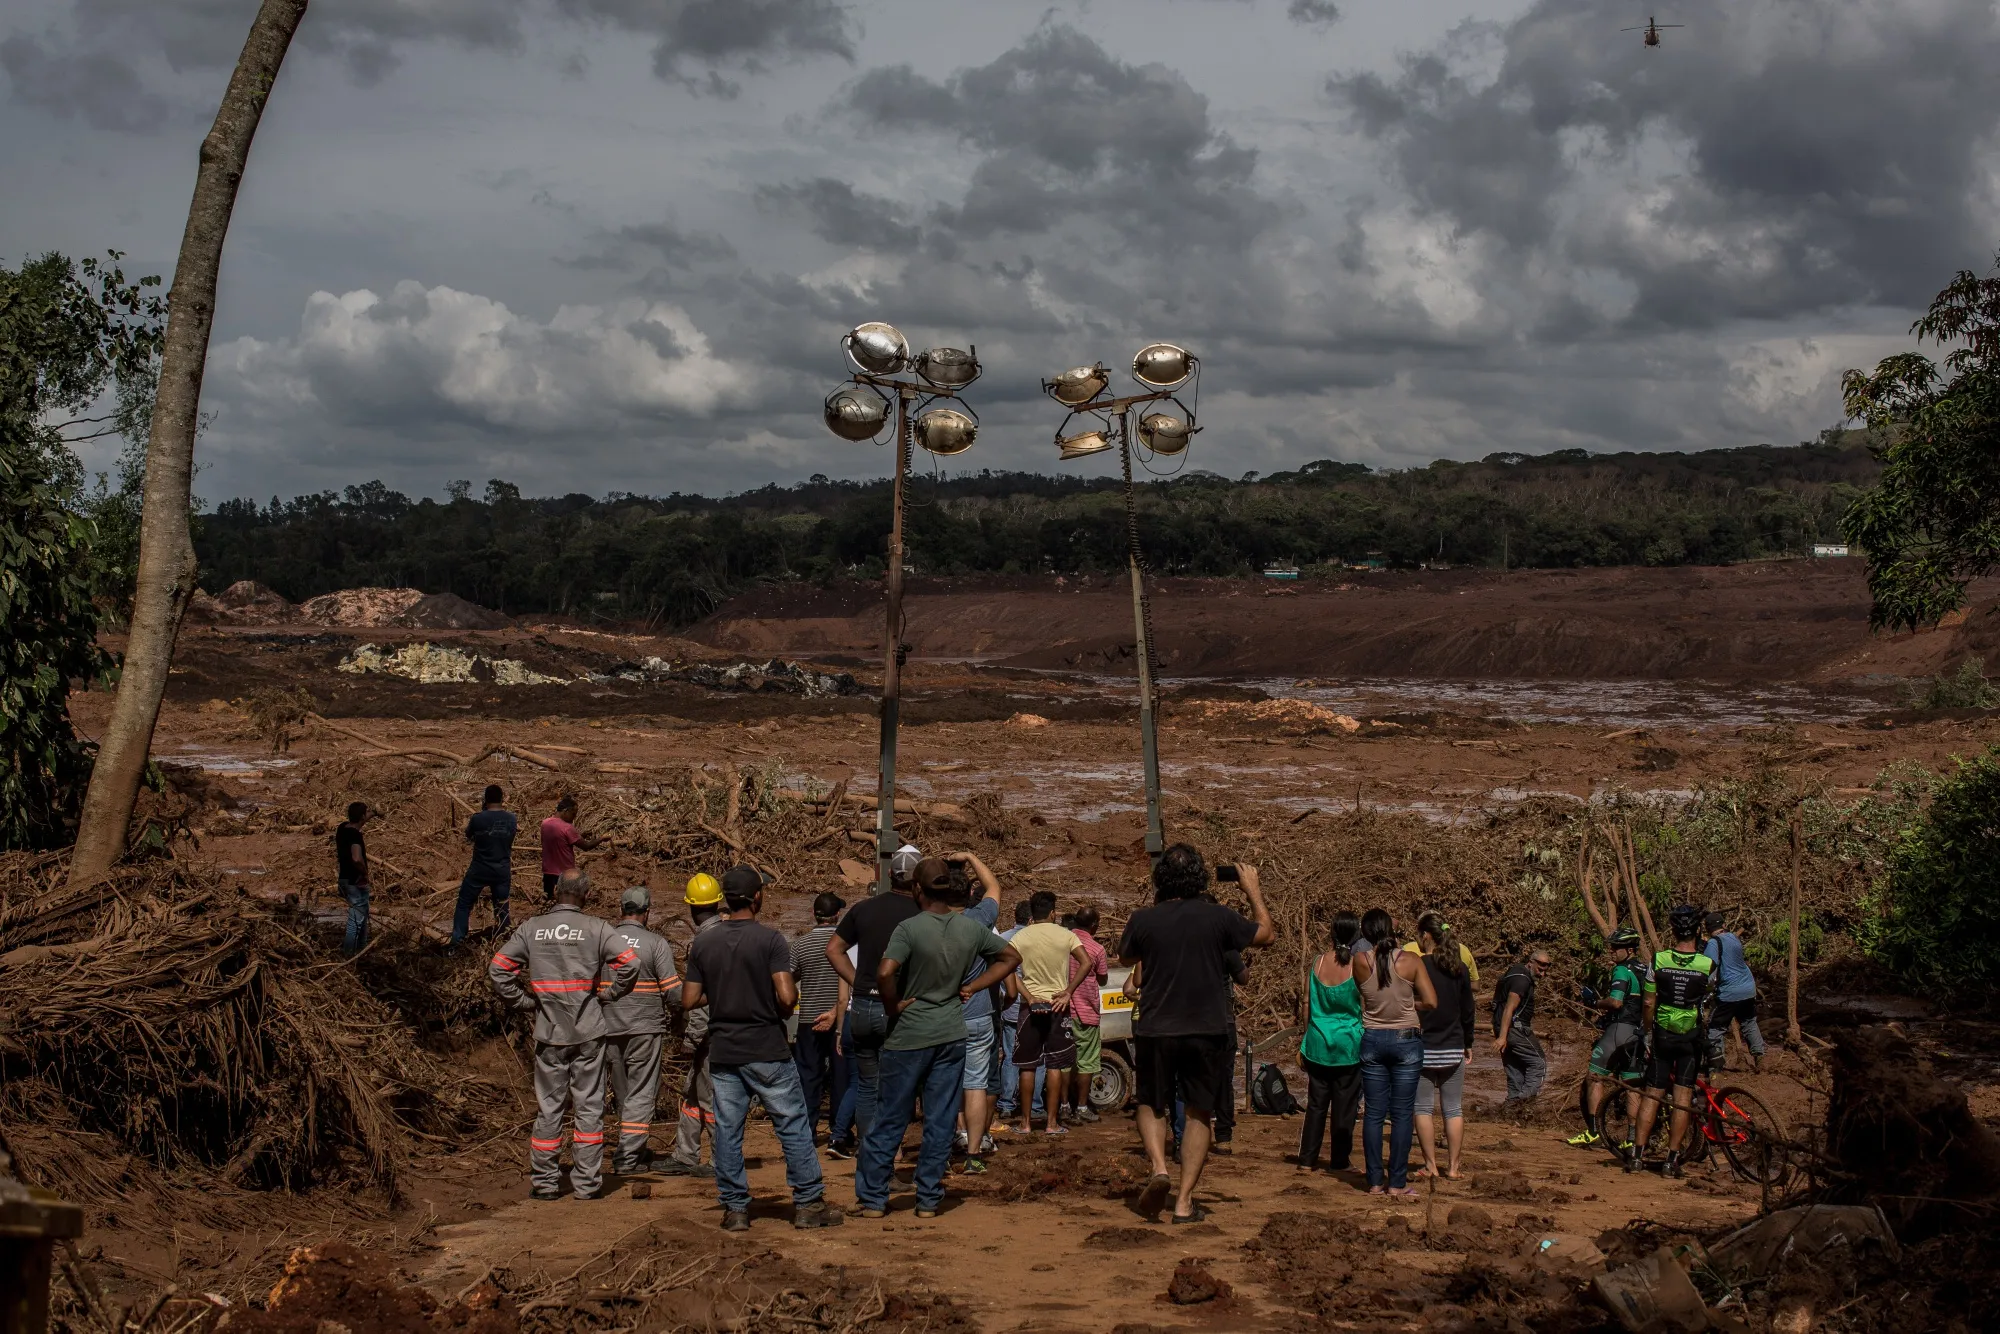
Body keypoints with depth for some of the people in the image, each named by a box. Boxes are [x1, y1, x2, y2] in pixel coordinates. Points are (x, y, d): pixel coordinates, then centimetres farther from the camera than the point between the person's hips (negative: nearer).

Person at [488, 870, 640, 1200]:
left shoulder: (531, 928, 2)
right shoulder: (596, 928, -4)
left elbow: (498, 968, -1)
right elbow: (629, 961, -14)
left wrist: (525, 1001, 5)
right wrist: (607, 996, -2)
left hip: (549, 1033, 2)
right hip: (589, 1032, -2)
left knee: (548, 1108, 9)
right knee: (589, 1107, 5)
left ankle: (545, 1181, 13)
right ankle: (586, 1182, 6)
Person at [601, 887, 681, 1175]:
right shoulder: (656, 944, -9)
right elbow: (673, 990, -10)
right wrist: (678, 1012, 10)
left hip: (609, 1029, 4)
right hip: (645, 1029, -4)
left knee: (622, 1093, 16)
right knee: (641, 1093, 2)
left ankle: (632, 1150, 25)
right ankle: (629, 1156, -2)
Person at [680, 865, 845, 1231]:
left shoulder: (702, 943, 2)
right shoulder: (770, 940, -10)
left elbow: (689, 1000, 2)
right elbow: (787, 996, -18)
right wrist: (784, 1008, 4)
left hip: (723, 1051, 4)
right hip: (768, 1050, -3)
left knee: (727, 1131, 8)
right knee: (793, 1127, 5)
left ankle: (734, 1208, 10)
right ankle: (808, 1203, 7)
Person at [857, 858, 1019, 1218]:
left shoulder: (910, 928, -15)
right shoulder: (972, 928, 1)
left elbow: (885, 973, -28)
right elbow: (1010, 956, 14)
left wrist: (893, 1006, -10)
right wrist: (973, 986, 8)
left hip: (909, 1036, -4)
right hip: (952, 1034, 4)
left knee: (889, 1120, 6)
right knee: (940, 1121, 9)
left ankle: (872, 1199, 10)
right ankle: (929, 1200, 13)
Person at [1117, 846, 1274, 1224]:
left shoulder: (1144, 920, -7)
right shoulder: (1218, 917, -8)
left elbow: (1125, 958, 14)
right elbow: (1267, 934, 9)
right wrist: (1253, 890, 22)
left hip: (1155, 1030, 0)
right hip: (1207, 1032, 0)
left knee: (1152, 1105, 19)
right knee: (1199, 1114, 10)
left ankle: (1159, 1168, -6)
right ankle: (1184, 1202, 7)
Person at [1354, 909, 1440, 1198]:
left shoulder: (1360, 963, -7)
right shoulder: (1410, 960, -10)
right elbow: (1431, 1002, -10)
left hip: (1372, 1040, 2)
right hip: (1406, 1039, -1)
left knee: (1373, 1113, 7)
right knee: (1402, 1113, 4)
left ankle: (1375, 1181, 9)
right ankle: (1397, 1183, 4)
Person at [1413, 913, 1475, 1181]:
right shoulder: (1460, 968, 2)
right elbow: (1468, 1010, 9)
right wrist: (1468, 1044, 20)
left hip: (1422, 1048, -4)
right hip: (1453, 1048, 4)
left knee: (1423, 1108, 6)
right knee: (1454, 1109, 9)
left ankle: (1431, 1165, 5)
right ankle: (1453, 1166, 9)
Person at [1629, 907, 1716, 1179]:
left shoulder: (1659, 960, -8)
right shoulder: (1707, 965, -10)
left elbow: (1649, 1003, -3)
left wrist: (1650, 1031, 12)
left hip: (1662, 1035, 1)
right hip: (1692, 1038, -1)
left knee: (1651, 1095, 8)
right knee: (1682, 1100, 3)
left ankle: (1636, 1155, 5)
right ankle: (1671, 1160, 3)